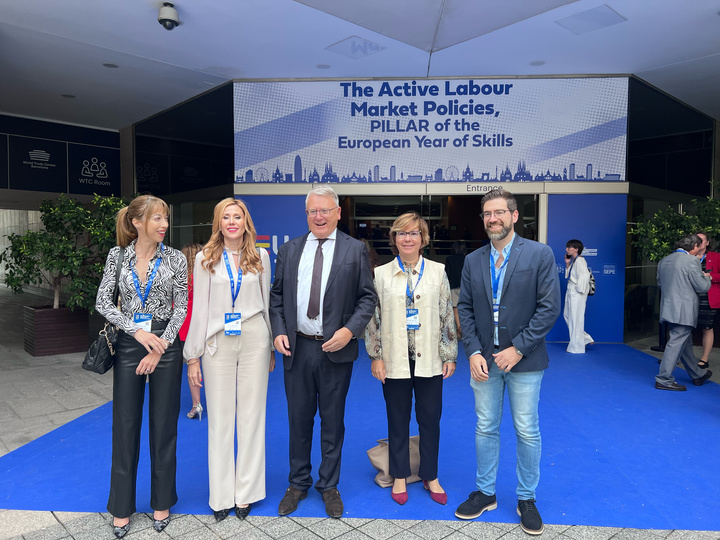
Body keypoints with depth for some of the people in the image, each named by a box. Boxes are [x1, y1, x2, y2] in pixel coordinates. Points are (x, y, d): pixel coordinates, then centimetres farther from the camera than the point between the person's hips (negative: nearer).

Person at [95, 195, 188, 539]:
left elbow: (181, 307, -2)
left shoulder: (175, 259, -1)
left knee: (164, 424, 7)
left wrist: (160, 347, -10)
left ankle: (162, 503, 25)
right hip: (129, 345, 1)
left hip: (165, 345, 0)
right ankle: (122, 507, 25)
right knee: (125, 425, 7)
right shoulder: (117, 256, 1)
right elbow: (103, 302, -2)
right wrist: (137, 331, -14)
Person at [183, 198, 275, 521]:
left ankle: (246, 492, 21)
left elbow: (267, 302, 10)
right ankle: (221, 495, 20)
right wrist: (193, 356, 1)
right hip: (218, 341, 0)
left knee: (251, 416, 6)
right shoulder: (205, 259, 3)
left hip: (254, 340, 1)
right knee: (219, 419, 6)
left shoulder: (260, 257, 6)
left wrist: (272, 348, 10)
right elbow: (199, 309, 3)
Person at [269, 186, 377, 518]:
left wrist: (350, 330, -16)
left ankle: (329, 485, 29)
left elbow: (368, 297, -3)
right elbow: (276, 296, 10)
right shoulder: (289, 250, 8)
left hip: (336, 349, -2)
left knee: (333, 420, 11)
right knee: (299, 419, 14)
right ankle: (298, 484, 32)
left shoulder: (355, 250, -1)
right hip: (297, 347, 2)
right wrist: (279, 332, -4)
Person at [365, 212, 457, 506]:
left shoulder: (437, 272, 2)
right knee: (398, 420, 12)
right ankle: (400, 477, 29)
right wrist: (376, 357, -2)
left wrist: (449, 355, 2)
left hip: (429, 360, 1)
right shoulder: (381, 274, 0)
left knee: (430, 419, 10)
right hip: (395, 360, 0)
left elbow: (447, 315, 4)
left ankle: (430, 477, 29)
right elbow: (373, 317, 1)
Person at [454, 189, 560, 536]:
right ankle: (485, 493, 31)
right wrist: (473, 352, -6)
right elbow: (465, 308, 5)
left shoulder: (540, 254, -6)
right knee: (485, 429, 14)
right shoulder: (473, 261, 5)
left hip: (524, 360, -3)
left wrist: (518, 349, -15)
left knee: (527, 432, 8)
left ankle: (526, 499, 27)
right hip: (484, 360, 3)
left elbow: (549, 307, -11)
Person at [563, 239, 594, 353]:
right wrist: (567, 264, 10)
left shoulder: (580, 260, -16)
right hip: (571, 292, 10)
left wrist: (579, 289, -19)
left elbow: (584, 276, -25)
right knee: (567, 315, 16)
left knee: (576, 319, -2)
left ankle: (577, 347, 9)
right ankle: (585, 339, 26)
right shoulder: (573, 260, 14)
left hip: (577, 293, -10)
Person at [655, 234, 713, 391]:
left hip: (669, 309, 9)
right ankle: (663, 380, -2)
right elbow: (702, 287, -11)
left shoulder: (664, 261, 11)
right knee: (676, 344, -4)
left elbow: (660, 283, 19)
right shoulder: (691, 260, -13)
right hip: (683, 311, -9)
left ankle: (697, 375, 35)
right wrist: (706, 277, 9)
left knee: (686, 344, 20)